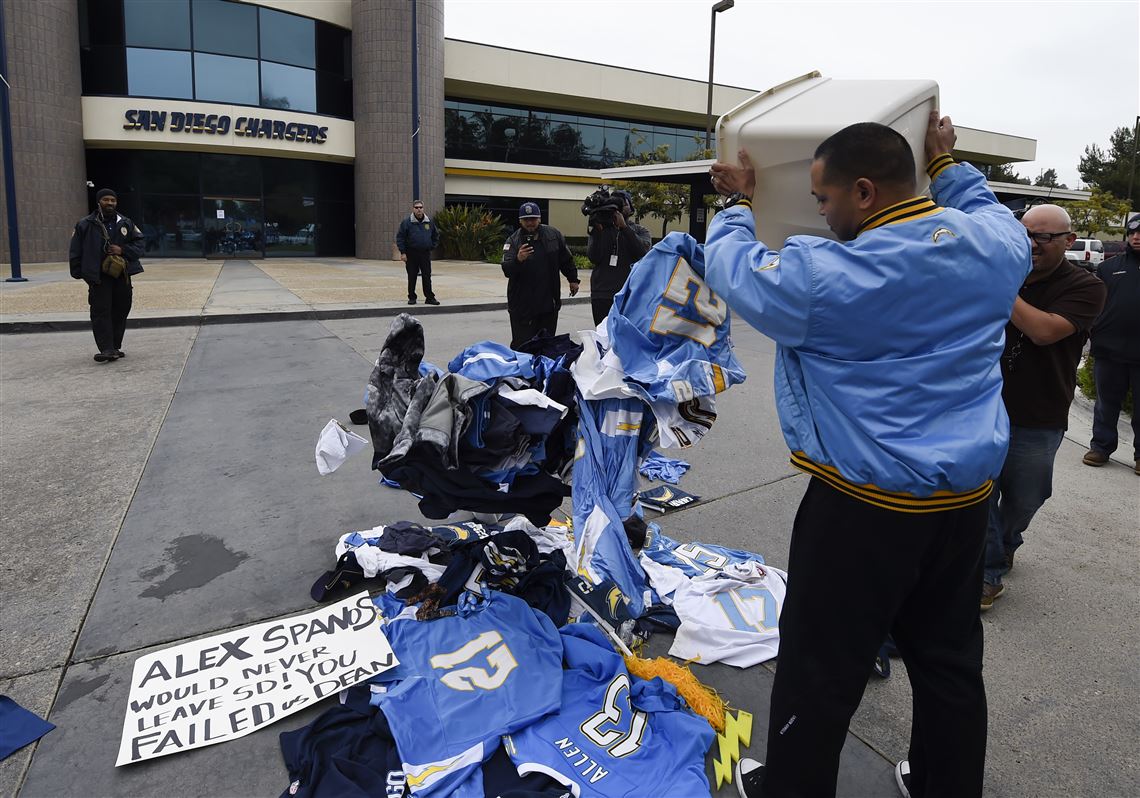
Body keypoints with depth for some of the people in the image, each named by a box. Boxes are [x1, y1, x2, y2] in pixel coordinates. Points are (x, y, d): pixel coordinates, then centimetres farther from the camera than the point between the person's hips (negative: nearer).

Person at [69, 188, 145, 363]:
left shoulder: (126, 223, 10)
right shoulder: (85, 225, 3)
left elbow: (140, 241, 10)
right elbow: (75, 251, 5)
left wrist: (123, 250, -7)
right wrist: (78, 272, -1)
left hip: (122, 275, 3)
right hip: (99, 277, -3)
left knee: (121, 312, 7)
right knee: (101, 312, -10)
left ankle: (115, 347, 18)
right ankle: (107, 349, -13)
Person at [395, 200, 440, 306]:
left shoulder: (429, 222, 8)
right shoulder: (406, 222, -3)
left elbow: (436, 235, 21)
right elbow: (400, 237, -3)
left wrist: (432, 246, 9)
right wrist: (403, 252, -9)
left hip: (425, 254, 2)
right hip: (411, 254, -2)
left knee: (427, 277, 3)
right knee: (412, 277, 3)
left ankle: (430, 297, 9)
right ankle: (412, 298, 12)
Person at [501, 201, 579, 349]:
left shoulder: (553, 234, 4)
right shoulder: (513, 241, -6)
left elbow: (566, 260, 18)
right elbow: (507, 270, -20)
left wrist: (573, 279, 20)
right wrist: (518, 259, -38)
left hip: (549, 302, 4)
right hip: (522, 305, -3)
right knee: (522, 344, -6)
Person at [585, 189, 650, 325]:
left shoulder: (640, 231, 11)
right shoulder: (599, 229, 13)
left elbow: (643, 252, -11)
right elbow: (593, 258, -1)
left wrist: (624, 227, -14)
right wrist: (598, 231, -9)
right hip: (601, 295, 1)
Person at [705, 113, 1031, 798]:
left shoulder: (823, 277, -22)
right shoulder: (997, 245, -3)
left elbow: (731, 268, -5)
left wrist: (738, 204, 11)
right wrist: (946, 162, 32)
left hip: (866, 508, -7)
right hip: (968, 496, 7)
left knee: (821, 671, 12)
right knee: (951, 662, 23)